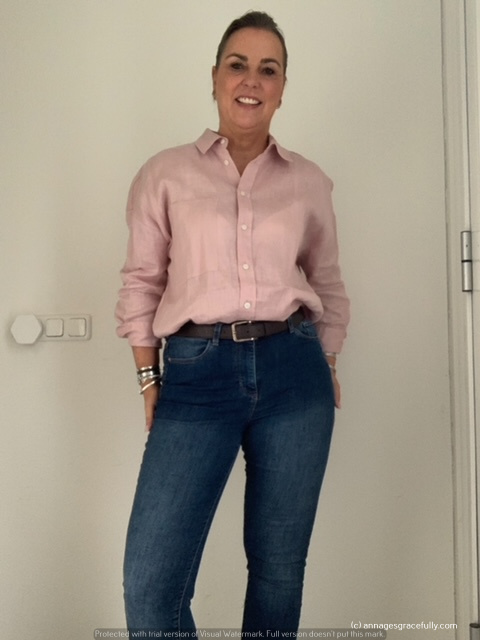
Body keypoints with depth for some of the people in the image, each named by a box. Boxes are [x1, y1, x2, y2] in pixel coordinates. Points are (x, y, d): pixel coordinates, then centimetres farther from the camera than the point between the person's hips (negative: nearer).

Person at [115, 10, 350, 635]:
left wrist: (329, 368, 11)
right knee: (150, 580, -7)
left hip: (292, 374, 2)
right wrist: (149, 382, 0)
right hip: (197, 377, -1)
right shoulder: (166, 174, 6)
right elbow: (141, 283, 6)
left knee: (278, 570, 11)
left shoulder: (309, 181, 10)